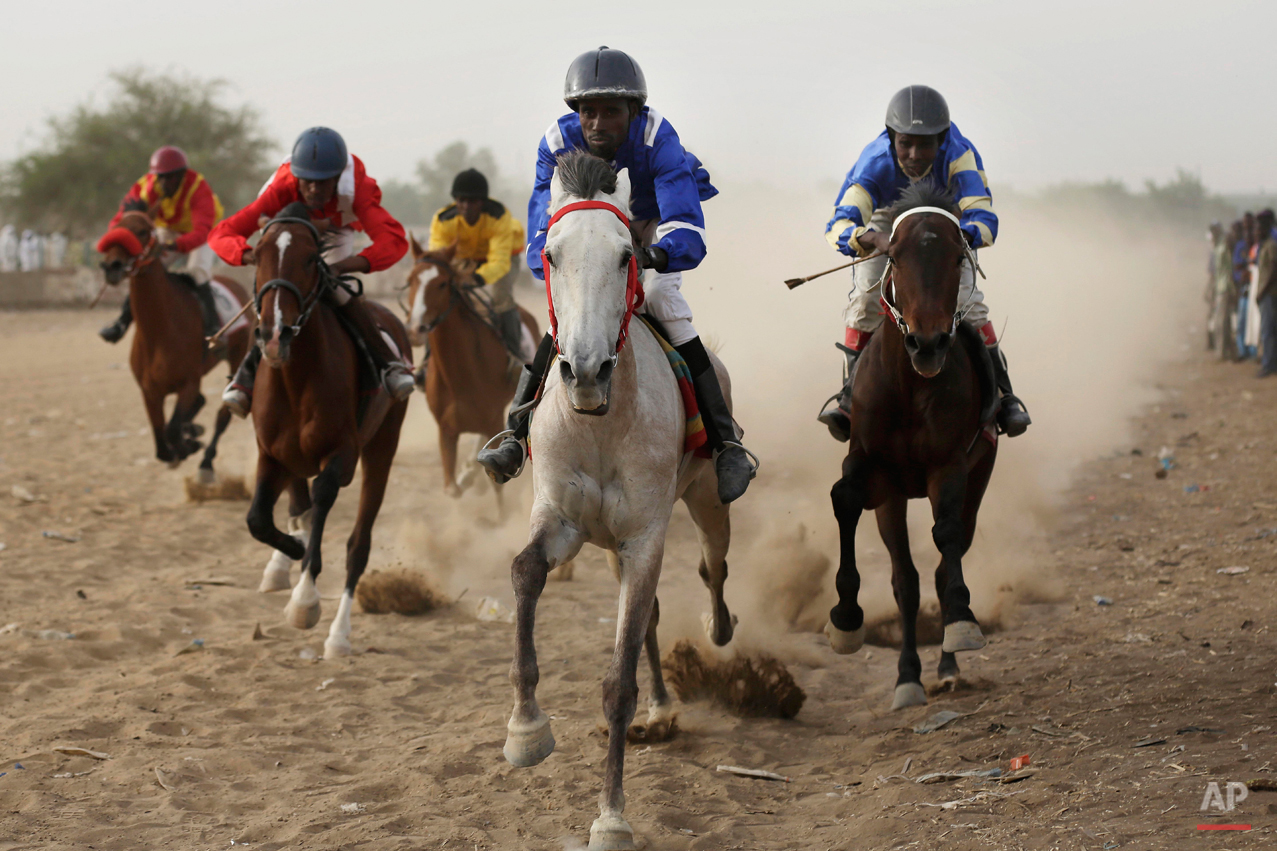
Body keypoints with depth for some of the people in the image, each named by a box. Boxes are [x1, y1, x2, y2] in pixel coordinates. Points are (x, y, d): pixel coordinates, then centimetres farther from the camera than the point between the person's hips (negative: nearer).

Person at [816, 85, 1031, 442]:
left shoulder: (959, 155, -37)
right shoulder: (875, 162, -36)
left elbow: (983, 219, -44)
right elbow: (839, 224, -45)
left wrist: (958, 237, -66)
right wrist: (870, 239, -67)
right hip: (886, 218, 0)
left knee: (967, 300, -16)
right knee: (866, 297, -18)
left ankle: (1002, 393, -4)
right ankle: (850, 392, -5)